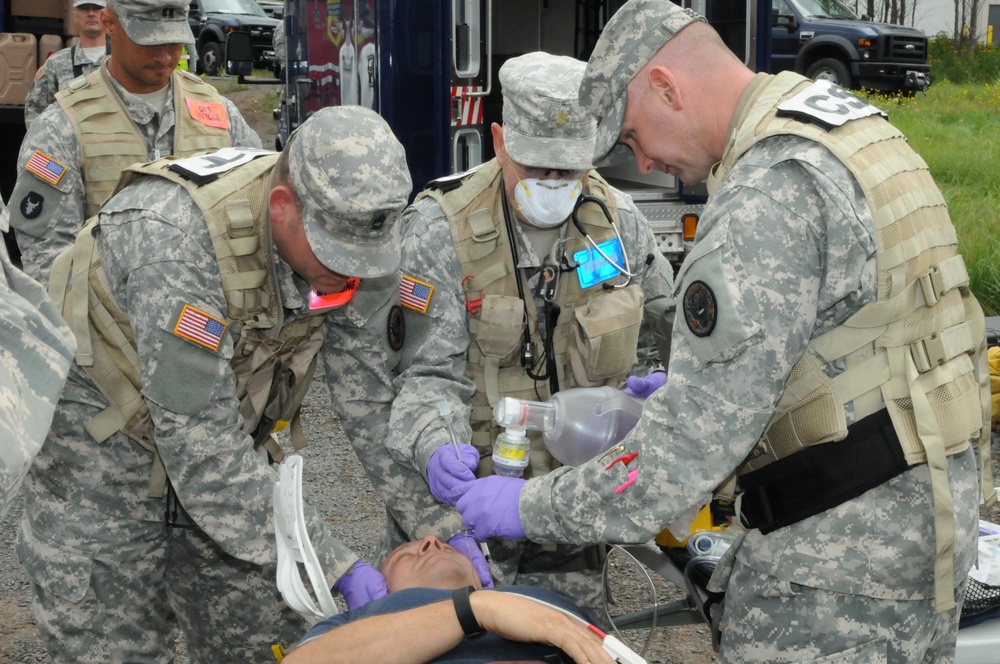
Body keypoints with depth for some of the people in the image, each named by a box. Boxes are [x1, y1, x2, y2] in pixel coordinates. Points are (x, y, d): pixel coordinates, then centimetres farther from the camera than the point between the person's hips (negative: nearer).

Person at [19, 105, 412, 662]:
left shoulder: (340, 220, -14)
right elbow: (198, 440, -35)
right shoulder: (173, 238, -35)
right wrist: (331, 563, -32)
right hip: (103, 452, -5)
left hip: (223, 440, 6)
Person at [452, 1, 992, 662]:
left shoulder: (767, 194, -21)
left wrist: (527, 507, -13)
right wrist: (693, 387, 17)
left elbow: (688, 453, -23)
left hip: (845, 553, -10)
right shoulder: (857, 126, 10)